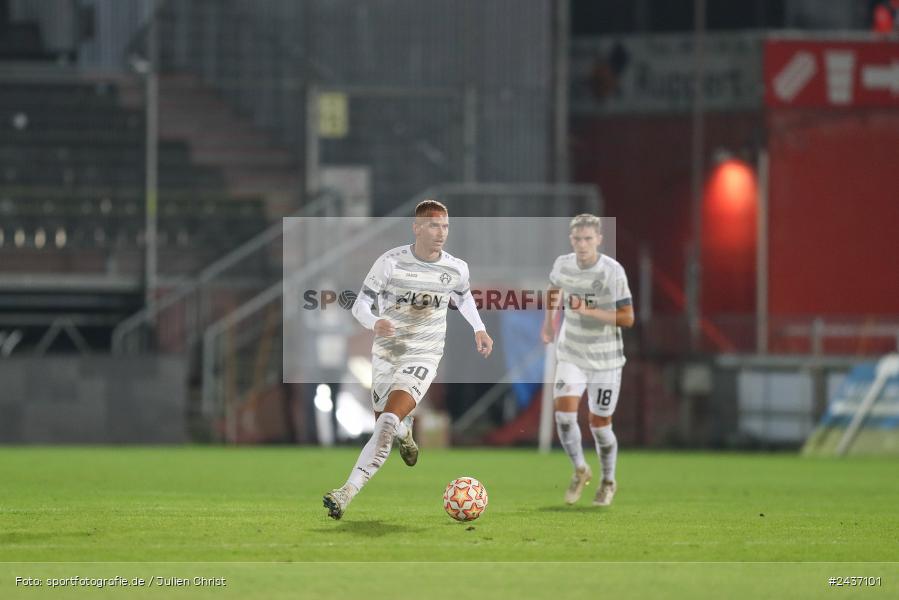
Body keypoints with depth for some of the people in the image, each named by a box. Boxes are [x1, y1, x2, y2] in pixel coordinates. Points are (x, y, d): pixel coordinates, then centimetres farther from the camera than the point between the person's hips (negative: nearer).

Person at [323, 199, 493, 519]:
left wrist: (479, 328, 14)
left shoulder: (457, 269, -4)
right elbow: (360, 304, -11)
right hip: (386, 355, 1)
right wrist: (374, 323, -32)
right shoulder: (391, 262, -13)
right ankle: (406, 433, 57)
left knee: (388, 422, -22)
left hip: (422, 357, -1)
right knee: (388, 424, 16)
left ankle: (348, 491, -28)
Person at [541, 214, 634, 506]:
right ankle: (580, 471, 11)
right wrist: (549, 321, 12)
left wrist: (589, 310, -27)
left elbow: (627, 318, -18)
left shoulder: (612, 271, -18)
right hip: (570, 355, 3)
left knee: (599, 424, 4)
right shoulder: (562, 265, -4)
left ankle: (608, 482, 29)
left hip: (605, 360, -3)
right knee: (564, 414, -15)